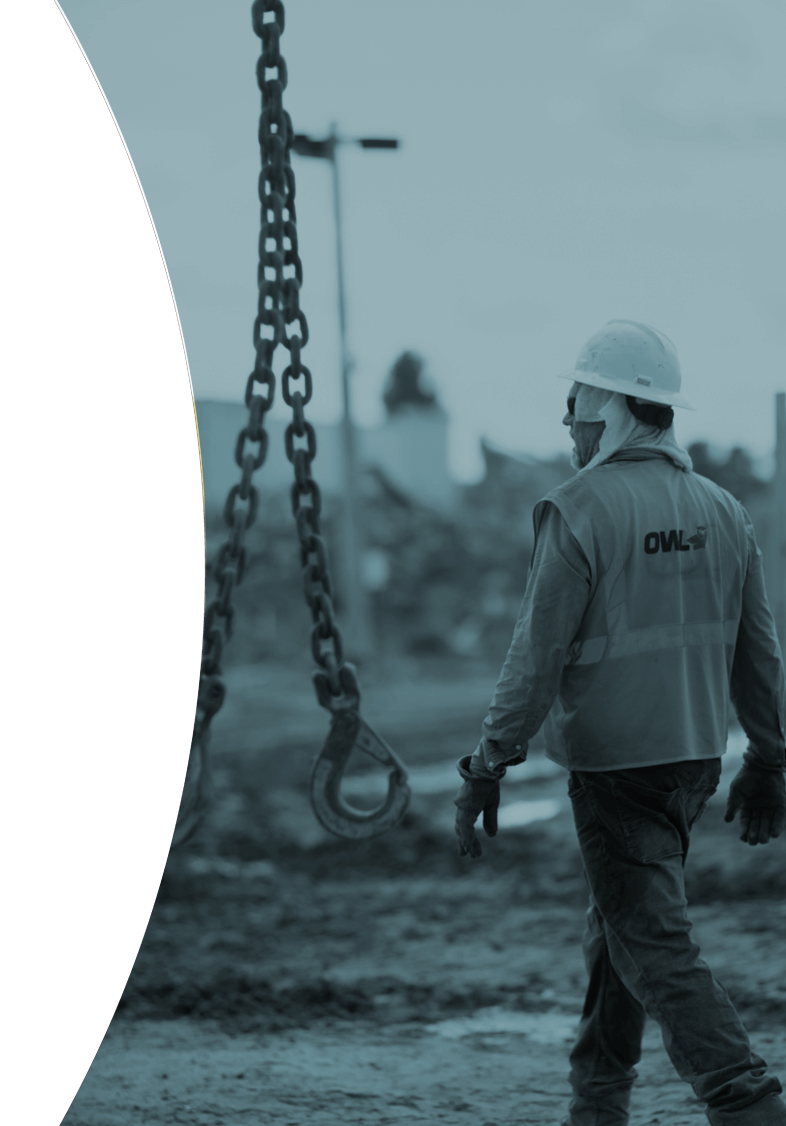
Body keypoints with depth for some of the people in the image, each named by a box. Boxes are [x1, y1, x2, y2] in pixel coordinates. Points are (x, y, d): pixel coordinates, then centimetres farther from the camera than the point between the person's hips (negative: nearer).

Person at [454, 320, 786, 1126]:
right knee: (616, 928, 19)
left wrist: (489, 764, -8)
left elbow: (538, 653, -14)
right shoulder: (720, 511, 7)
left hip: (615, 763, -7)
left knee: (654, 945, -5)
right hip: (695, 758, 7)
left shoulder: (580, 511, -12)